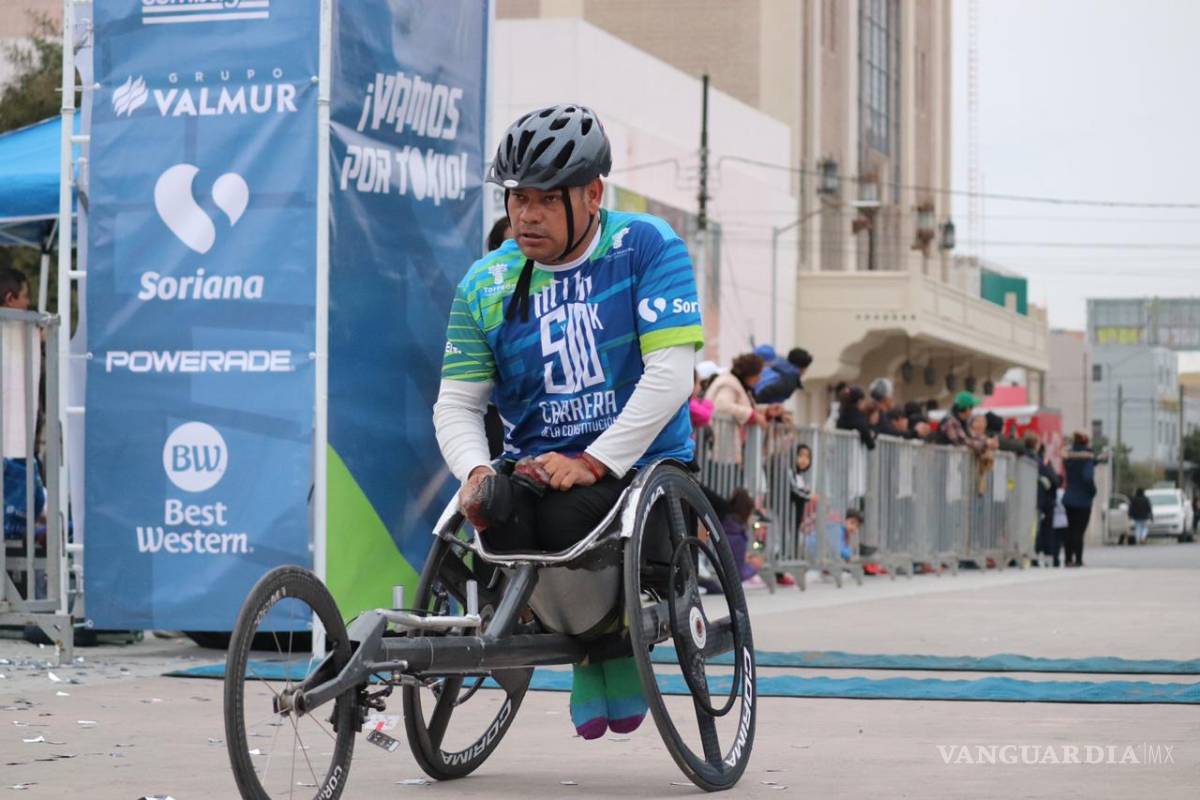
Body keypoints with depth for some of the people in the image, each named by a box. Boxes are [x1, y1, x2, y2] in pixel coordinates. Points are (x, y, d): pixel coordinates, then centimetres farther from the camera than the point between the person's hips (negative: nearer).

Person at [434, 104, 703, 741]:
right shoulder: (485, 284, 7)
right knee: (495, 504, -31)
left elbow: (670, 374, -13)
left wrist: (592, 463, -20)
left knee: (568, 512, -34)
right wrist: (474, 471, -15)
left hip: (638, 466, -3)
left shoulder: (646, 247, -4)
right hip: (533, 467, 3)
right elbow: (455, 404, 7)